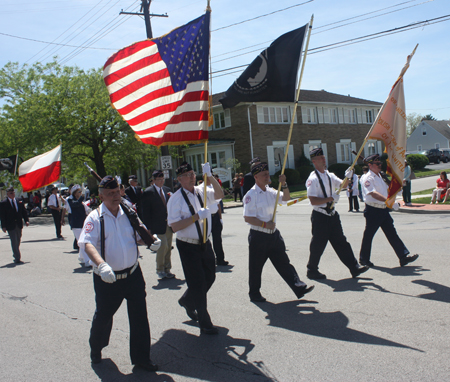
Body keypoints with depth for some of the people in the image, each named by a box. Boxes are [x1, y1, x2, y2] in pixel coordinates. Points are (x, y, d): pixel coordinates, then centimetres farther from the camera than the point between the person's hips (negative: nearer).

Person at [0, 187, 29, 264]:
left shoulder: (19, 202, 8)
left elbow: (24, 212, 11)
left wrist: (26, 220, -2)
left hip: (19, 225, 5)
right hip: (10, 226, -5)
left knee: (18, 241, 15)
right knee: (14, 242, -7)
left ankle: (15, 255, 33)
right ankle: (17, 259, -5)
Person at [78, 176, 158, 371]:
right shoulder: (95, 217, -9)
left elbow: (139, 236, 17)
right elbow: (87, 243, -24)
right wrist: (101, 264, -40)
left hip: (133, 274, 3)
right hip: (107, 278, -3)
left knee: (139, 317, 6)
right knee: (103, 316, 15)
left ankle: (141, 357, 23)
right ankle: (95, 348, 44)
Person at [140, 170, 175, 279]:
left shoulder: (167, 190, 11)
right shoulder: (148, 192, -7)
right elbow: (145, 212, -8)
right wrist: (148, 227, -12)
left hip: (168, 224, 6)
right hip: (158, 226, -6)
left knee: (168, 247, 10)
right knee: (163, 246, -10)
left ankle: (167, 269, 22)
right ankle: (160, 270, 7)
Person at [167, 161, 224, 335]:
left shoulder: (202, 191, 3)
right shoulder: (176, 199, -14)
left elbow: (219, 195, -12)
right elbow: (175, 226, -19)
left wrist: (210, 176, -22)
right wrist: (197, 216, -24)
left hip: (205, 243, 6)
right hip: (188, 247, -6)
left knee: (210, 277, 19)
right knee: (197, 283, 0)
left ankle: (187, 301, 45)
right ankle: (205, 324, 14)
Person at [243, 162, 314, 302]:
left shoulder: (270, 191, 10)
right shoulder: (251, 195, -13)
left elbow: (286, 198, 6)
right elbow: (248, 218, -17)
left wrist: (284, 185, -10)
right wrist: (265, 224, -20)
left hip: (273, 234, 7)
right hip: (258, 236, -6)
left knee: (284, 263, 8)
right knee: (256, 267, 7)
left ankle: (299, 288, 9)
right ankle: (254, 294, 22)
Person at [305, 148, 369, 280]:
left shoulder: (329, 175, 11)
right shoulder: (312, 179, -14)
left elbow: (342, 185, 9)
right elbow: (313, 201, -20)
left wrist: (348, 177, -10)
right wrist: (330, 198, -23)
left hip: (332, 214, 7)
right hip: (320, 216, -7)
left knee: (341, 242, 9)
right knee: (318, 244, 3)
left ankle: (354, 268, 12)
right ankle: (312, 271, 19)